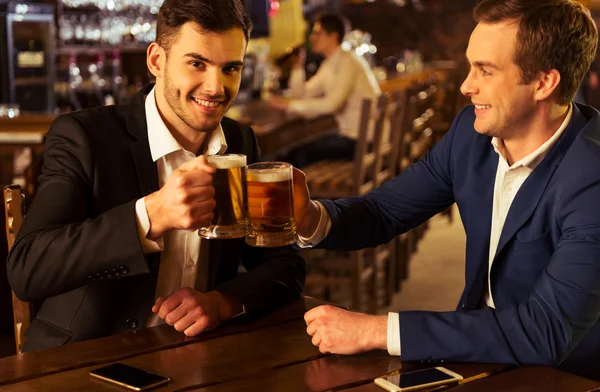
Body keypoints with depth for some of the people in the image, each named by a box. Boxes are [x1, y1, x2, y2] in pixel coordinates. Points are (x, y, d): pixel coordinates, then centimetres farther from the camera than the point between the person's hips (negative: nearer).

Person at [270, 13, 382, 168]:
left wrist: (289, 104, -20)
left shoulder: (348, 62, -15)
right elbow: (301, 95, 14)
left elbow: (332, 103, -26)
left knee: (301, 152, -16)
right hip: (351, 134, 9)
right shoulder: (329, 65, 14)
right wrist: (298, 65, 2)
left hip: (366, 139, -9)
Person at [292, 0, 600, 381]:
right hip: (480, 354, 5)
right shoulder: (474, 130, -5)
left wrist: (376, 330, -30)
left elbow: (546, 333, -30)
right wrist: (312, 218, -19)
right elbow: (383, 211, 3)